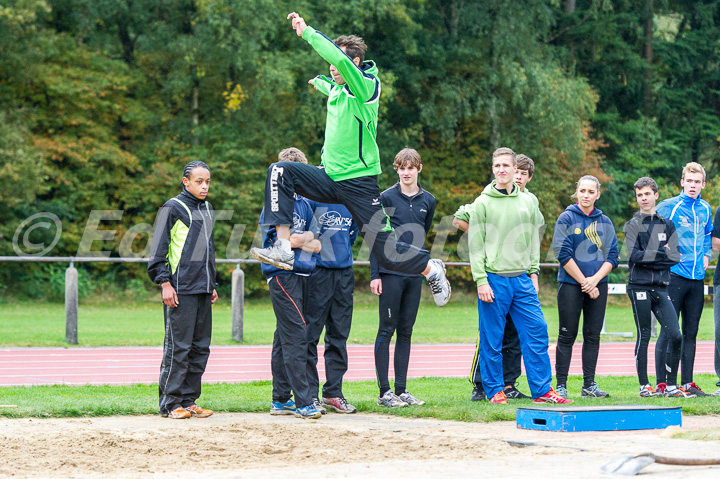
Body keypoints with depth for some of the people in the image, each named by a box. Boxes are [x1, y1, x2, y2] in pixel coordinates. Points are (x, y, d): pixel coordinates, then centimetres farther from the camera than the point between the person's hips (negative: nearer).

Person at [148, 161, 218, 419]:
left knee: (201, 347, 7)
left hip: (202, 290, 7)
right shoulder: (173, 208, -5)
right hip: (181, 290, -7)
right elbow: (158, 249, -7)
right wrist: (165, 283, -13)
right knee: (178, 347, -7)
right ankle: (170, 403, -2)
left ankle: (189, 400, 12)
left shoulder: (207, 209, 17)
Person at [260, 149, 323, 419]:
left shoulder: (304, 204, 17)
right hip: (282, 275, -8)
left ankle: (281, 400, 15)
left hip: (302, 275, 8)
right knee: (296, 334, -13)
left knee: (285, 337, 11)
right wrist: (305, 239, 2)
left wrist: (300, 241, -9)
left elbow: (316, 244, 11)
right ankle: (303, 401, -15)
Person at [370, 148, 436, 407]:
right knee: (387, 330, -2)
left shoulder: (428, 201, 9)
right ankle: (384, 391, -1)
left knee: (406, 332, 7)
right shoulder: (386, 198, -3)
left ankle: (402, 389, 11)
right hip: (390, 273, -4)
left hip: (414, 275, 4)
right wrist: (374, 274, -8)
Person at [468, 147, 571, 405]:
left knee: (536, 331, -1)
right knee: (492, 339, 0)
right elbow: (476, 245, -4)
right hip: (493, 278, -4)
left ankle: (542, 389, 5)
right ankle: (495, 390, 9)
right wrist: (481, 280, -11)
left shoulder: (528, 202, 12)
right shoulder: (482, 203, 0)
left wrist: (533, 272, 9)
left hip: (522, 279, 4)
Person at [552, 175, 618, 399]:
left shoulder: (605, 222, 10)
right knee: (567, 336, -2)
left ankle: (589, 385, 11)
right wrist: (584, 282, -11)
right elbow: (563, 254, -8)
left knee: (593, 336, 5)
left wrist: (595, 279, -10)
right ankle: (561, 385, 0)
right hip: (571, 285, -4)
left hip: (598, 286, 4)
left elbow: (612, 256, 6)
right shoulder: (567, 219, -1)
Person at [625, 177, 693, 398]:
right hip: (639, 286, -3)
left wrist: (649, 258, -7)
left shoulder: (667, 224, 14)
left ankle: (670, 385, 1)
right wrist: (662, 253, -7)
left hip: (661, 287, 3)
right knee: (644, 336, 0)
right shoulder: (633, 225, 5)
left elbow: (675, 257, 5)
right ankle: (644, 386, 7)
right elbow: (634, 255, -10)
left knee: (675, 336, -6)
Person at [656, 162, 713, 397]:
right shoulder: (668, 206, -5)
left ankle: (687, 382, 14)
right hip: (674, 275, -5)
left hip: (697, 278, 5)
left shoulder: (705, 209, 12)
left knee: (691, 332, 9)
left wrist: (706, 255, 12)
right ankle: (662, 383, -4)